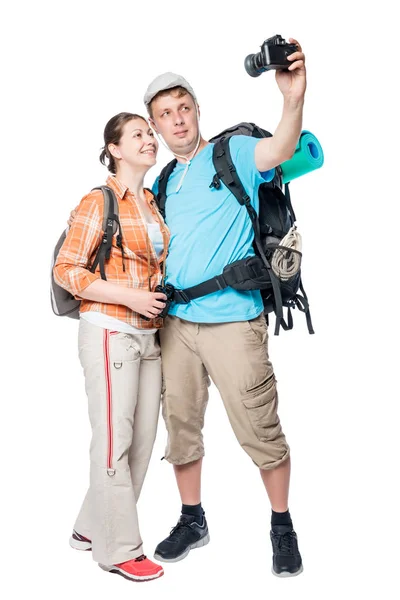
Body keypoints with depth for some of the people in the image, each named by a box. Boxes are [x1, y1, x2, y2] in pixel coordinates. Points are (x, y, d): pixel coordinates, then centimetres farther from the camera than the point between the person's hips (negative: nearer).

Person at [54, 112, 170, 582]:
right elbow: (65, 270, -11)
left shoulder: (154, 204, 13)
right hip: (110, 331, -7)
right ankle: (119, 548, 13)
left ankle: (93, 527, 26)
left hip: (149, 335, 7)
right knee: (114, 439, -1)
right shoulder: (97, 202, -7)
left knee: (143, 437, 10)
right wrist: (129, 297, -17)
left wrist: (166, 294, 7)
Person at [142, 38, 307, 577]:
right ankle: (192, 521, 31)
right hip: (175, 323, 6)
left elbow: (280, 149, -24)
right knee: (180, 425, 13)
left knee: (260, 431, 0)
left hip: (232, 321, -6)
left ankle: (282, 526, 21)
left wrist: (294, 100, -42)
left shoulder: (233, 153, -3)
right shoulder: (166, 183, 15)